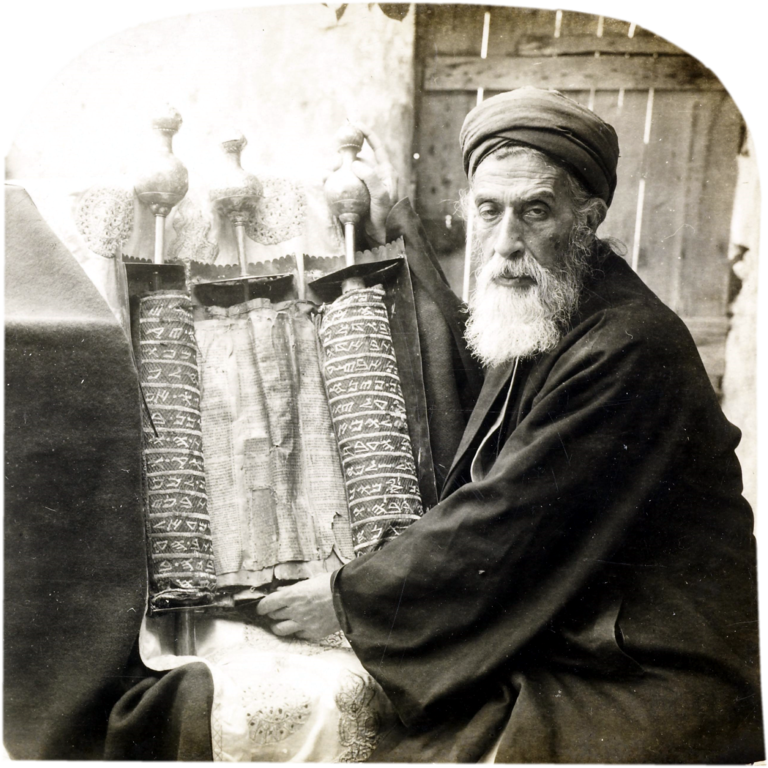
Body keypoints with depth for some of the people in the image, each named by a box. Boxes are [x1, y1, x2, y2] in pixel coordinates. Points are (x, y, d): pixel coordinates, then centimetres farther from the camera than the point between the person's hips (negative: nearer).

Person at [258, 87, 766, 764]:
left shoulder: (628, 348, -22)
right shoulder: (544, 325, 7)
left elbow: (503, 526, -22)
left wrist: (347, 600, -11)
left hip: (642, 689, -8)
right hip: (546, 652, 8)